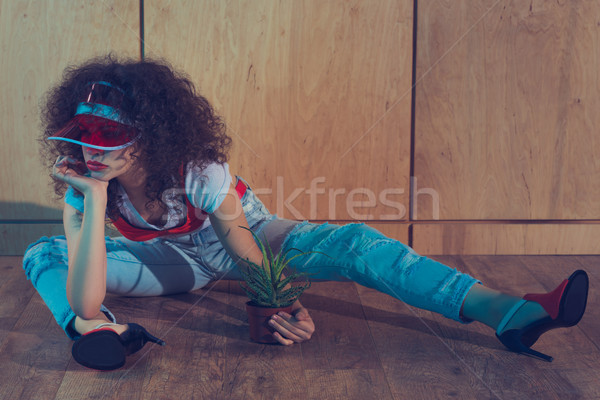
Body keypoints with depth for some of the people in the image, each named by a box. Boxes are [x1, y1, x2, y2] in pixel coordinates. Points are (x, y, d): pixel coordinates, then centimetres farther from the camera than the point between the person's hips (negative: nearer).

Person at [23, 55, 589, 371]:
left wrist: (280, 308, -37)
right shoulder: (81, 183, -27)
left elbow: (246, 253, -24)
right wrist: (94, 201, -46)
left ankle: (515, 316, -36)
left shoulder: (196, 168, -32)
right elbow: (84, 299, -39)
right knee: (41, 255, -19)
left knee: (354, 244, -28)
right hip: (176, 261, 2)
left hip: (245, 237, -2)